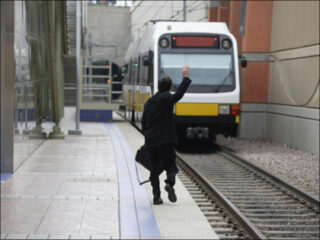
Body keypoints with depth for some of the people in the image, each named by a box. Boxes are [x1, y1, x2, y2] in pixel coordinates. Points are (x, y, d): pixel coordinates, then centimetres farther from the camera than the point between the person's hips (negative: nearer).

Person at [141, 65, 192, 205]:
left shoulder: (149, 102, 16)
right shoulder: (166, 98, -4)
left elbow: (143, 122, 20)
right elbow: (178, 95, -26)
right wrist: (185, 78, -23)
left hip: (150, 141, 5)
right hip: (165, 139, -5)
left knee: (155, 168, 10)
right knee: (170, 165, 4)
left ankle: (156, 196, 5)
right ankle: (170, 183, -25)